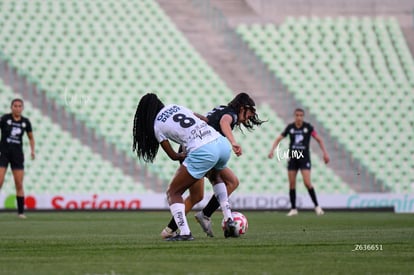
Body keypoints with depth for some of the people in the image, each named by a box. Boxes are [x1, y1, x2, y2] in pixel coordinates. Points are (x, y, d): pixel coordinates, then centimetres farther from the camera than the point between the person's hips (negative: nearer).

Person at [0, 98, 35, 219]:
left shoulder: (26, 122, 5)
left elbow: (31, 137, 18)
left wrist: (32, 150, 3)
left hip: (18, 155, 3)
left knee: (19, 185, 2)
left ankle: (21, 212, 9)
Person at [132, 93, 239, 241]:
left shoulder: (157, 126, 10)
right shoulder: (174, 106, 23)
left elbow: (173, 155, 17)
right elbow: (205, 120, 28)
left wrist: (184, 154, 37)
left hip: (202, 151, -6)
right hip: (223, 143, 6)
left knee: (173, 192, 8)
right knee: (215, 176, 39)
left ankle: (184, 232, -9)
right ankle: (229, 220, 28)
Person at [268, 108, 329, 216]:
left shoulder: (308, 127, -4)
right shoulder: (290, 127, 1)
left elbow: (319, 139, 1)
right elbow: (278, 139, 5)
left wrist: (325, 153, -8)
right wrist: (272, 150, -11)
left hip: (304, 158, -3)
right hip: (292, 158, 3)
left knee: (307, 183, -14)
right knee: (292, 184, 1)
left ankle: (317, 206, -2)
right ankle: (293, 209, 11)